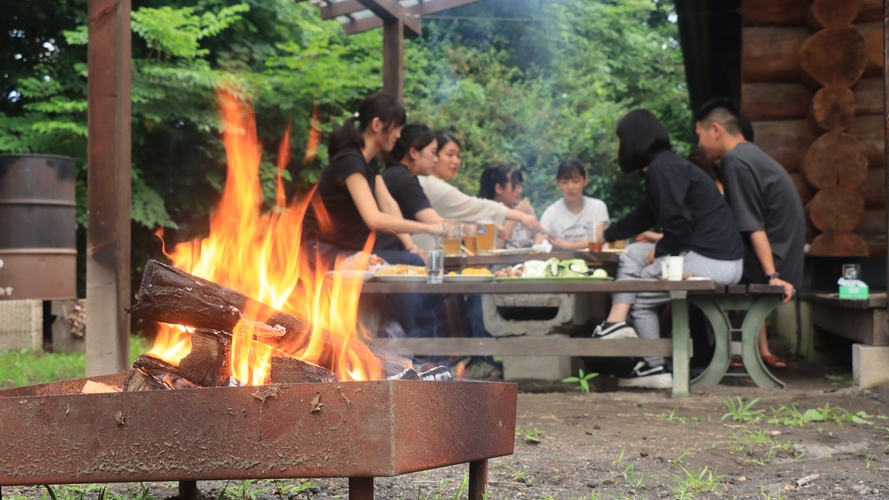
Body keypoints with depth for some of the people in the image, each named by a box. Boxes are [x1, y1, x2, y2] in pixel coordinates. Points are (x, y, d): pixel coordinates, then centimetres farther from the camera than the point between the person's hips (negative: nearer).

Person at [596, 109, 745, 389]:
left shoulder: (662, 169, -14)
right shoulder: (665, 165, 19)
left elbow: (679, 226, -23)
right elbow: (644, 216, 36)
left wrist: (659, 252, -2)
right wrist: (606, 236, 50)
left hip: (713, 263, -10)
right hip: (713, 258, 10)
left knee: (638, 297, 4)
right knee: (632, 256, 16)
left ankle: (655, 369, 12)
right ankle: (617, 323, 5)